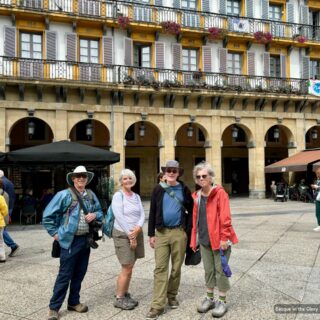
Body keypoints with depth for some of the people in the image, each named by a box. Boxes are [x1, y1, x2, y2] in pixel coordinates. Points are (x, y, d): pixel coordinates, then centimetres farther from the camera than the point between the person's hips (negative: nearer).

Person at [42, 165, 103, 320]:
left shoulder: (91, 195, 6)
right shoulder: (64, 195, -9)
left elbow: (100, 212, 18)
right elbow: (47, 216, -6)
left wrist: (95, 215, -4)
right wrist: (55, 233, -7)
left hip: (86, 240, 5)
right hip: (70, 240, -5)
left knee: (80, 273, 14)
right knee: (65, 275, -1)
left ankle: (73, 302, 30)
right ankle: (54, 307, 13)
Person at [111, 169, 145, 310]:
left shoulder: (136, 196, 10)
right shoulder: (118, 195, -9)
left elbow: (142, 214, 3)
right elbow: (119, 217, -15)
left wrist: (138, 228, -16)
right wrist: (130, 235, -16)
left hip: (137, 234, 6)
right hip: (123, 234, -6)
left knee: (130, 267, 12)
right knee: (126, 269, -4)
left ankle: (125, 295, 25)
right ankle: (119, 298, 10)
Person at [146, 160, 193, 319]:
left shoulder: (184, 189, 2)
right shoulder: (158, 189, 2)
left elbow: (191, 210, 8)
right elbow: (152, 212, 3)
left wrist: (187, 229, 0)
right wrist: (151, 234, -1)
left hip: (179, 233, 0)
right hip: (161, 233, 0)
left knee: (176, 267, 11)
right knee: (160, 268, -2)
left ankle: (171, 296, 30)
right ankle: (158, 305, 1)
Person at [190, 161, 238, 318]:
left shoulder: (219, 192, -11)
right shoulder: (196, 196, 8)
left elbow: (225, 217, -16)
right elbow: (195, 219, 12)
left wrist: (224, 237, -19)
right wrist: (194, 239, 12)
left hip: (219, 239, -6)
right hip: (204, 240, 6)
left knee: (220, 270, 5)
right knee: (208, 270, 16)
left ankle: (222, 301, 20)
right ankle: (209, 298, 31)